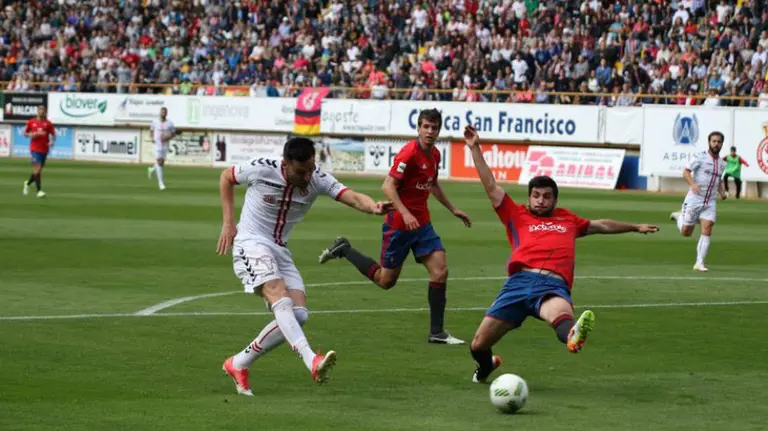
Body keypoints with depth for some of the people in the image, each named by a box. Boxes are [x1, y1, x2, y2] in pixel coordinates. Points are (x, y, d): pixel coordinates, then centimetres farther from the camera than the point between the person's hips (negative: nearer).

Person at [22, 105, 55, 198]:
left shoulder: (48, 123, 3)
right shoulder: (31, 122, 3)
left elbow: (53, 135, 5)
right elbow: (25, 133, 12)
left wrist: (52, 141, -16)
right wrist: (31, 135, -9)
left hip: (44, 149, 3)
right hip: (34, 149, -3)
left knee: (38, 170, 12)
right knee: (37, 169, -15)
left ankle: (28, 183, 39)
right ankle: (39, 190, -16)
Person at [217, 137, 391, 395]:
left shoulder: (317, 180, -8)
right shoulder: (261, 170, -15)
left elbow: (353, 198, -23)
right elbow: (226, 177, 4)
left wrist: (373, 207, -46)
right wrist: (228, 223, 0)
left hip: (280, 252, 6)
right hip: (251, 245, -6)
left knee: (299, 314, -6)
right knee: (282, 301, -27)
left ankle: (239, 364, 5)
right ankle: (312, 361, -44)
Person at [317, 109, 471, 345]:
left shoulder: (434, 155, 7)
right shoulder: (409, 153, -19)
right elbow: (388, 186, -23)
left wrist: (453, 209, 27)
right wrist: (405, 213, -33)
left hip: (421, 223, 7)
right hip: (399, 225, -7)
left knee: (440, 271, -7)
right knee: (385, 280, 6)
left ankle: (437, 332, -1)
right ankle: (344, 250, 25)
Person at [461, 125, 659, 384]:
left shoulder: (568, 220, 32)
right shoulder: (518, 216, 24)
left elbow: (601, 225, 49)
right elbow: (491, 186, 21)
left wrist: (635, 227, 59)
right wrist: (475, 148, 16)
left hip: (554, 285, -1)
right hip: (520, 281, 1)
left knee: (561, 312, -40)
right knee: (478, 345, -2)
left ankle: (572, 337, -78)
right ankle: (486, 366, 36)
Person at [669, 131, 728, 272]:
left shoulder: (722, 164, 11)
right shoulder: (701, 158, -8)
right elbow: (686, 172, -10)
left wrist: (722, 192, 8)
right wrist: (693, 184, -28)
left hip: (710, 202, 4)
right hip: (694, 200, -4)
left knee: (707, 231, -12)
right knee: (686, 232, 4)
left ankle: (699, 263, -7)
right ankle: (679, 217, 38)